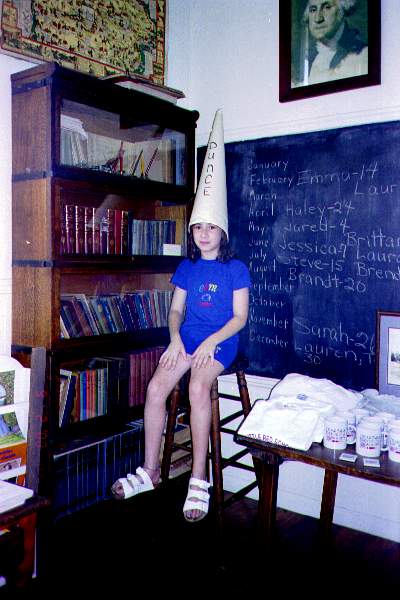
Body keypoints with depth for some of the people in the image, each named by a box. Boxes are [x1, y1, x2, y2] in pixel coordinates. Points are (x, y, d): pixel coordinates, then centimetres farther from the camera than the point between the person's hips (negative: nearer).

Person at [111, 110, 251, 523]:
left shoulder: (235, 269, -1)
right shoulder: (187, 267, 12)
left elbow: (240, 316, -5)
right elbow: (175, 309, 11)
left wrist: (210, 343, -17)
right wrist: (175, 338, -9)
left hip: (221, 341, -4)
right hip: (187, 337, 4)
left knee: (197, 387, -32)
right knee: (156, 386, -21)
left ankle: (199, 479, -23)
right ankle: (150, 470, -7)